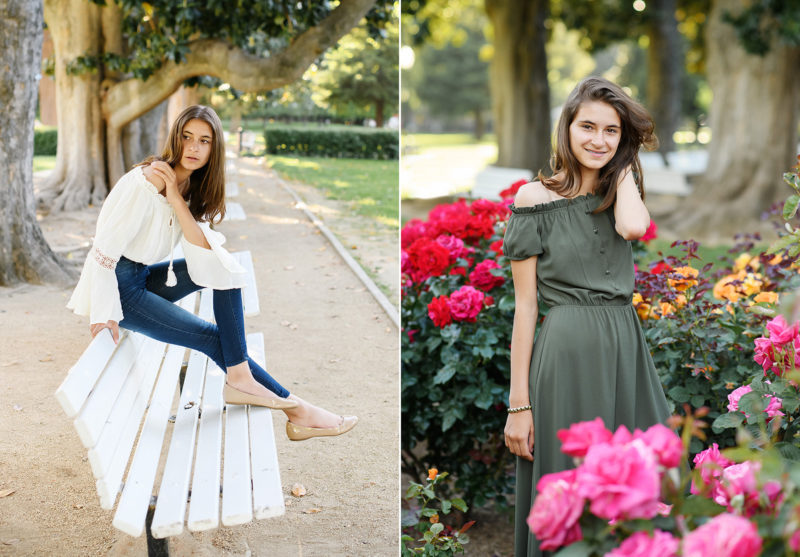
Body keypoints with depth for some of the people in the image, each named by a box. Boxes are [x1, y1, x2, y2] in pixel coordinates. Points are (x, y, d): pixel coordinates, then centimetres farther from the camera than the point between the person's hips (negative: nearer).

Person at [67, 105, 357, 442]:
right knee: (214, 337, -8)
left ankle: (239, 377, -11)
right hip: (117, 285, -8)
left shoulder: (191, 188, 3)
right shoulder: (148, 180, -22)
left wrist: (177, 201, -19)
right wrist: (104, 316, -28)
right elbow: (105, 249, -25)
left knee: (224, 268, -5)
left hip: (144, 278, 8)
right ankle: (295, 409, 3)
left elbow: (204, 257, -10)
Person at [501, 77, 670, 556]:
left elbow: (633, 228, -16)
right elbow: (525, 305, -5)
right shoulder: (536, 198, -3)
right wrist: (519, 403, -8)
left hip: (626, 350, 5)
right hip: (567, 352, -5)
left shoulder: (620, 193, 11)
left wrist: (624, 163, 0)